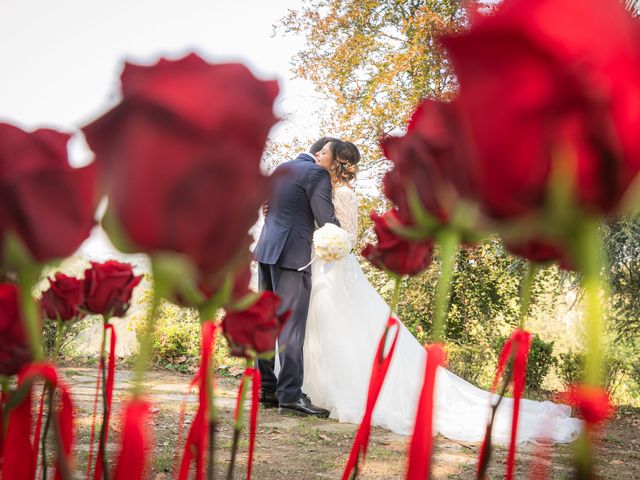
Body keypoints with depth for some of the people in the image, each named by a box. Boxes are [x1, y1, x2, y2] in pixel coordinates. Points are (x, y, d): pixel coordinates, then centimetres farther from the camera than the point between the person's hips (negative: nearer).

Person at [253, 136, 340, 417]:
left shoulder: (282, 169, 18)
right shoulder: (317, 174, -7)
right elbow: (326, 219, -12)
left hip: (266, 249, 9)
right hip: (292, 254, -8)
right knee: (291, 323, -8)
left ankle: (267, 389, 13)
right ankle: (290, 395, -9)